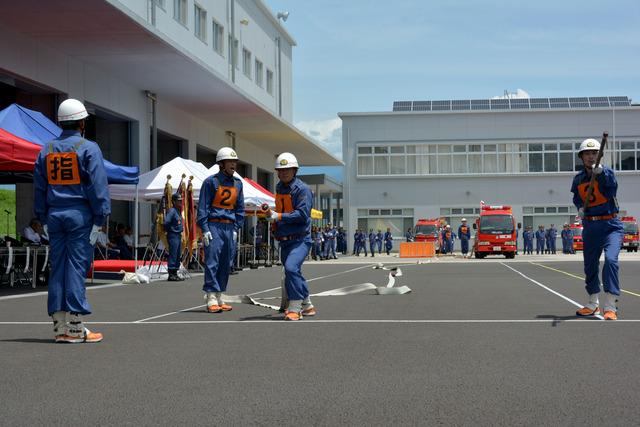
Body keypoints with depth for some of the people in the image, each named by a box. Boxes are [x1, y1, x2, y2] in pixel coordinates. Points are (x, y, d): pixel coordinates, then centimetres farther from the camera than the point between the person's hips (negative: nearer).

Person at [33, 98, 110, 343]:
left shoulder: (46, 150, 13)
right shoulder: (89, 148, -4)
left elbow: (39, 188, 14)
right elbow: (98, 186, -10)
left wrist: (43, 219, 17)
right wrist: (99, 218, -8)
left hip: (54, 215, 5)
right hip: (80, 215, -5)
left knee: (57, 268, 6)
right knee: (77, 267, -6)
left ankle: (60, 327, 7)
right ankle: (76, 328, -6)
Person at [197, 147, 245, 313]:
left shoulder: (238, 183, 12)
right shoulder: (211, 181, -5)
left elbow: (240, 208, 17)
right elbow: (203, 207, -6)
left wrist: (237, 228, 8)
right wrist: (205, 229, -12)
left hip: (229, 227, 6)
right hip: (214, 226, -6)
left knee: (226, 264, 8)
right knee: (212, 262, -9)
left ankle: (220, 298, 16)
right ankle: (211, 299, -9)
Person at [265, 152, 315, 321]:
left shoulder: (302, 189, -11)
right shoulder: (280, 188, 14)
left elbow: (302, 214, -22)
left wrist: (278, 216, -22)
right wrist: (271, 213, 12)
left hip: (300, 239, -9)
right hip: (284, 240, 9)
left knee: (291, 268, -25)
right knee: (293, 273, 15)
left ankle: (294, 308, -19)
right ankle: (307, 306, 30)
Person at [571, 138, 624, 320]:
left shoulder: (606, 172, -9)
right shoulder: (578, 179, 5)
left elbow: (612, 185, -31)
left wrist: (601, 173, -51)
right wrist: (580, 207, 2)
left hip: (611, 225, -5)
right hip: (590, 227, 5)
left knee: (610, 259, -25)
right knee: (590, 265, 13)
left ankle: (610, 307, -25)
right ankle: (593, 304, 33)